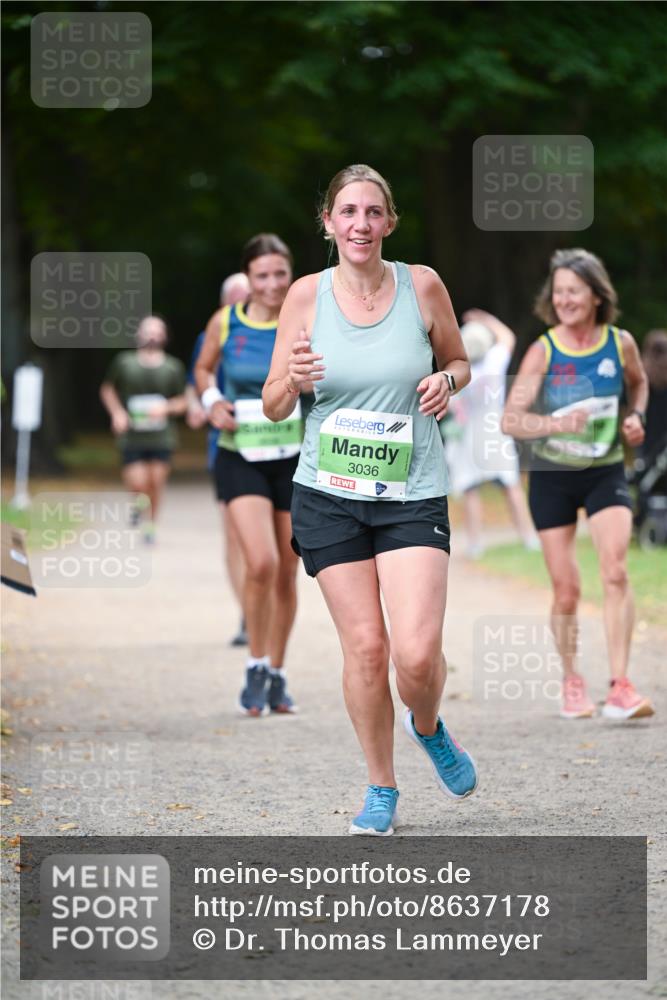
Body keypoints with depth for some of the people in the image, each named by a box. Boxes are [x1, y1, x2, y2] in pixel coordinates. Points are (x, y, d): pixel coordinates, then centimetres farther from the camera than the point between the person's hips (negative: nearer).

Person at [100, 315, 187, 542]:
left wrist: (167, 407, -12)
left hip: (161, 437, 1)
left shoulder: (173, 367, 1)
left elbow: (182, 402, 8)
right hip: (132, 436, -1)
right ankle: (139, 504, 25)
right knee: (137, 484, -10)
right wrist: (117, 412, 1)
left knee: (156, 482, 0)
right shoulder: (124, 362, 0)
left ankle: (150, 525, 19)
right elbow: (107, 389, 16)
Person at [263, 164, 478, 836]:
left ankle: (428, 729, 22)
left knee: (417, 653, -13)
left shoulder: (422, 286, -1)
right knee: (365, 646, -2)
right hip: (328, 497, 1)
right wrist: (294, 380, -18)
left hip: (413, 496, 0)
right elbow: (273, 408, 4)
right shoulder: (307, 295, -1)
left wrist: (446, 381, -7)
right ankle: (381, 788, 18)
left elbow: (459, 361, 16)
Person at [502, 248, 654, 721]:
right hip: (552, 477, 0)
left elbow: (638, 383, 20)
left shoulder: (621, 344, -4)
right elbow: (510, 419, -16)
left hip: (606, 473, 0)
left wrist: (635, 416, 0)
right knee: (566, 591, 2)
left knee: (615, 571, -20)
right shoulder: (543, 352, -10)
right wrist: (554, 423, -33)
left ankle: (620, 687, -21)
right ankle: (571, 681, 24)